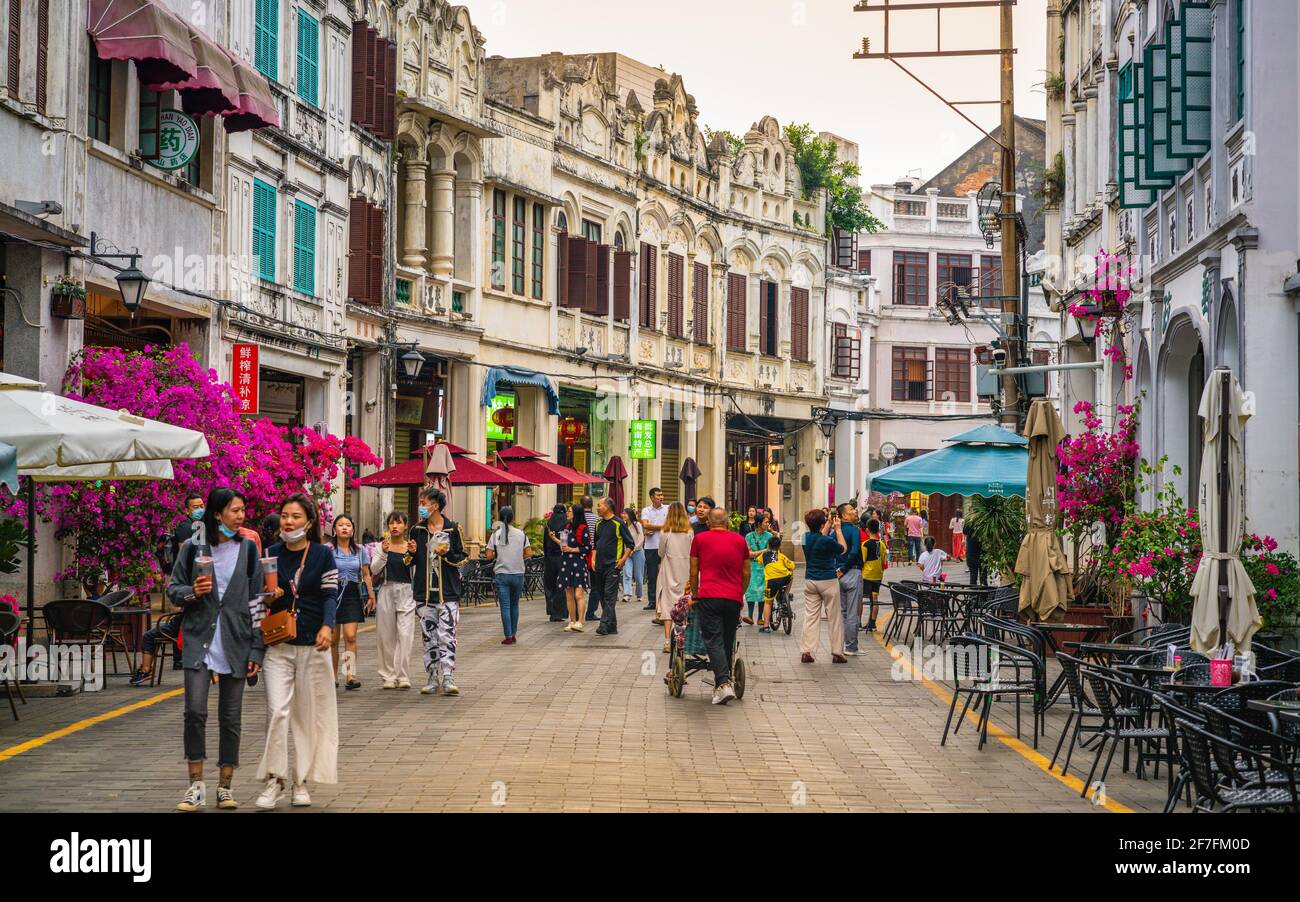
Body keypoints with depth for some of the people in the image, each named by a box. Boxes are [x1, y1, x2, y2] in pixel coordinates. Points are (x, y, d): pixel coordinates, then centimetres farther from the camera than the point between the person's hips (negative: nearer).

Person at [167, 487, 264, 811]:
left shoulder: (248, 549, 4)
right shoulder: (192, 547, 0)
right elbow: (173, 590, 8)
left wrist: (256, 649, -1)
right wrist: (193, 593, -15)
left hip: (235, 643, 1)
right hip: (199, 641, -1)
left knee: (230, 718, 5)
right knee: (195, 711, -10)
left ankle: (225, 786, 15)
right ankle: (197, 785, 1)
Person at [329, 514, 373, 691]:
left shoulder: (360, 550, 7)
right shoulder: (328, 550, 0)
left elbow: (366, 575, 13)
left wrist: (371, 596, 10)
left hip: (352, 594, 1)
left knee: (350, 636, -12)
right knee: (333, 639, 3)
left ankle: (350, 675, -16)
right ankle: (333, 676, 14)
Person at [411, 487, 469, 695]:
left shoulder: (453, 528, 1)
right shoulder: (417, 531, 11)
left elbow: (462, 558, 4)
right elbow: (410, 561, 20)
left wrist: (447, 553, -14)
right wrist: (411, 553, -2)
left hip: (448, 592, -4)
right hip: (424, 592, 4)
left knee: (446, 635, -10)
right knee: (428, 637, 4)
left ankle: (448, 679, -11)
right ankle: (433, 679, 10)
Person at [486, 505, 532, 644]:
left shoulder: (496, 535, -3)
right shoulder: (521, 534, 0)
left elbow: (489, 556, -6)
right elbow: (529, 553, 0)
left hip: (501, 574, -1)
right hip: (518, 574, 1)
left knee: (505, 606, 0)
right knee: (514, 604, 16)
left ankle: (508, 636, -4)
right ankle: (513, 634, 20)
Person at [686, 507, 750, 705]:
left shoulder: (700, 539, 8)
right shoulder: (739, 540, 14)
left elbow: (694, 572, 12)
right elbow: (746, 574, 18)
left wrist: (694, 596, 24)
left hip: (709, 597, -3)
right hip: (734, 599, 3)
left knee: (714, 641, -7)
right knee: (728, 642, 13)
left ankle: (723, 683, -22)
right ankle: (724, 682, 20)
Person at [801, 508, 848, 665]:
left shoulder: (807, 537, -1)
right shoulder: (827, 541, -20)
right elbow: (843, 548, -2)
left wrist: (829, 524, 21)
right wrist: (838, 528, 2)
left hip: (810, 581, 5)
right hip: (828, 581, -5)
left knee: (810, 616, 7)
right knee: (834, 617, 6)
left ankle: (806, 652, 1)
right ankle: (837, 653, 9)